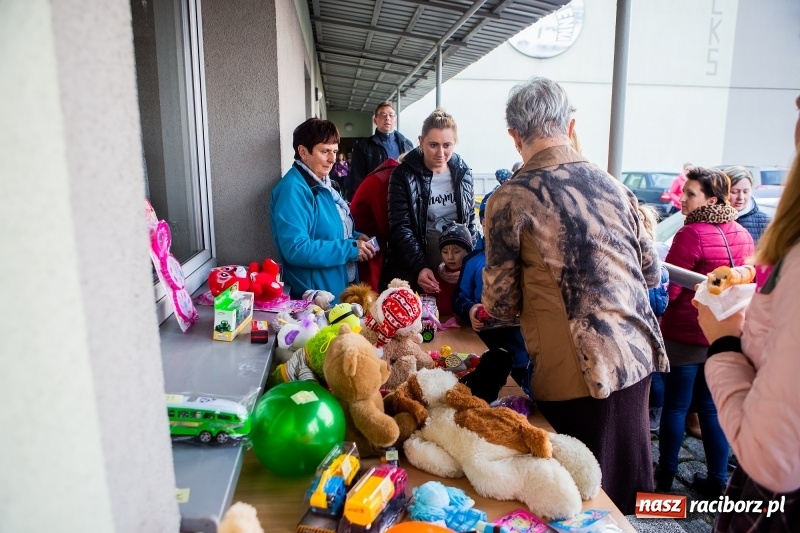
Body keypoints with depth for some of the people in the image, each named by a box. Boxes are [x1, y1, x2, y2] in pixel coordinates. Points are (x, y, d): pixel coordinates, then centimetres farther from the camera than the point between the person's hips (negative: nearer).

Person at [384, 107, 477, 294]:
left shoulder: (463, 172, 3)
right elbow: (400, 228, -14)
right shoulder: (404, 174, -9)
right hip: (412, 268, -3)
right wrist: (419, 266, -24)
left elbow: (470, 219, 11)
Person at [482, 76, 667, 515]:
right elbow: (651, 272, 14)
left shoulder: (510, 198, -10)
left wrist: (481, 309, 16)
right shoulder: (613, 186, 6)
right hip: (638, 356, 6)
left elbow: (501, 304, -6)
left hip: (575, 371, -5)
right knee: (620, 485, 24)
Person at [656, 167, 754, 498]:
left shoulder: (692, 234, -18)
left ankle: (665, 476, 21)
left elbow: (668, 290, -19)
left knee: (675, 406, 7)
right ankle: (718, 480, 24)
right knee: (711, 408, 16)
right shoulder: (743, 235, 5)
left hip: (685, 335, -6)